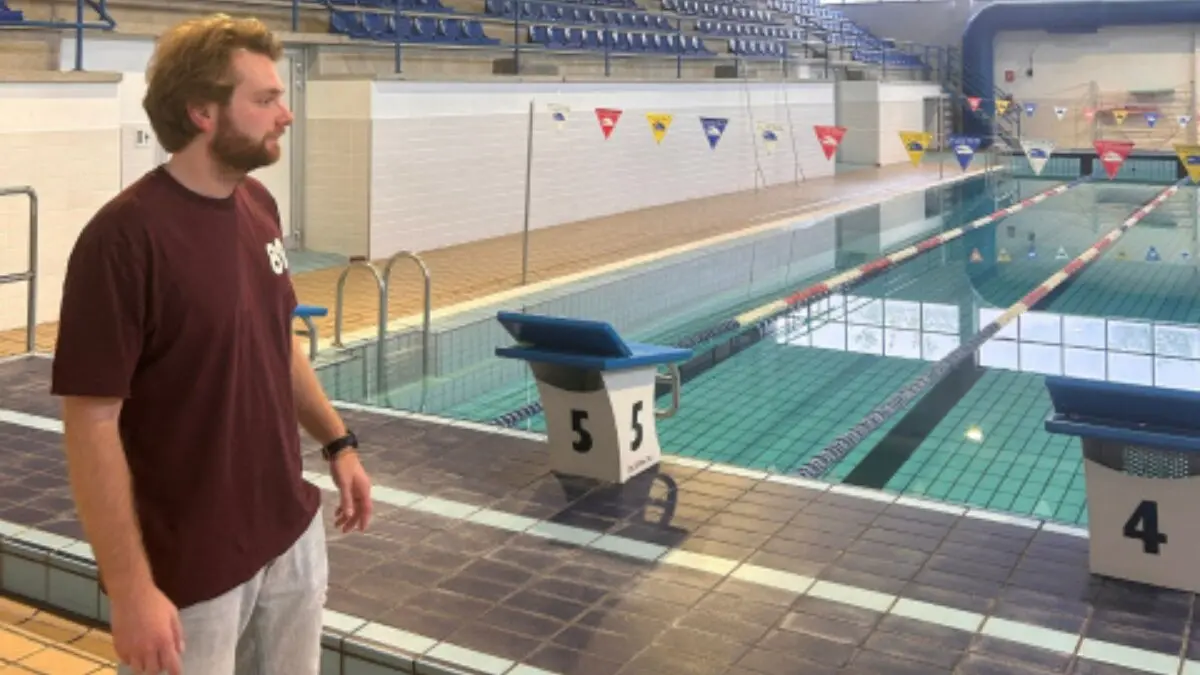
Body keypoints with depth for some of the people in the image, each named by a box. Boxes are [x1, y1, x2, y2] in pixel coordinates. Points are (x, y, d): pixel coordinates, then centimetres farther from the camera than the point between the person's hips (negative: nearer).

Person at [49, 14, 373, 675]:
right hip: (189, 567, -7)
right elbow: (91, 425, -20)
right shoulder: (124, 238, -21)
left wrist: (338, 442, 13)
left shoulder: (258, 205, 2)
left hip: (293, 535, 7)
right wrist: (129, 589, -20)